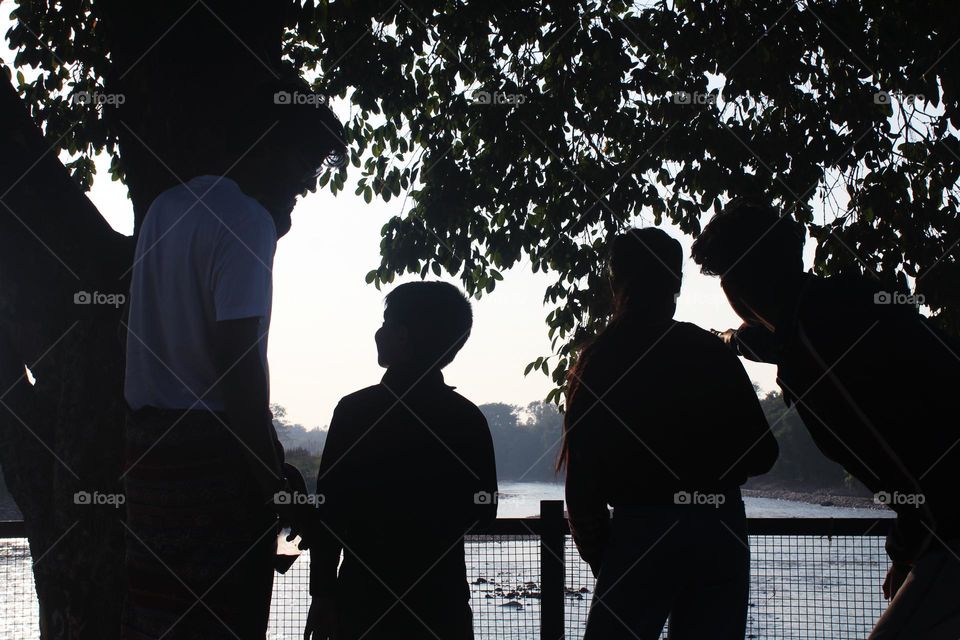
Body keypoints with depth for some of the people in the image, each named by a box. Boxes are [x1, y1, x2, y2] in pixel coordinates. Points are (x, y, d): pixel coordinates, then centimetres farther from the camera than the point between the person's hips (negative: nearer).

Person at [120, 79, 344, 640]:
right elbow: (239, 356, -19)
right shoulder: (247, 220, -12)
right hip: (215, 449, -9)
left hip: (149, 440, 9)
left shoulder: (166, 207, 17)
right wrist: (271, 472, -14)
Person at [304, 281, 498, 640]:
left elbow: (329, 508, -8)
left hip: (366, 599, -2)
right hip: (444, 599, 3)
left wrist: (323, 595, -4)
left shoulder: (356, 409, -7)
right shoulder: (469, 419, 1)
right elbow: (483, 511, 6)